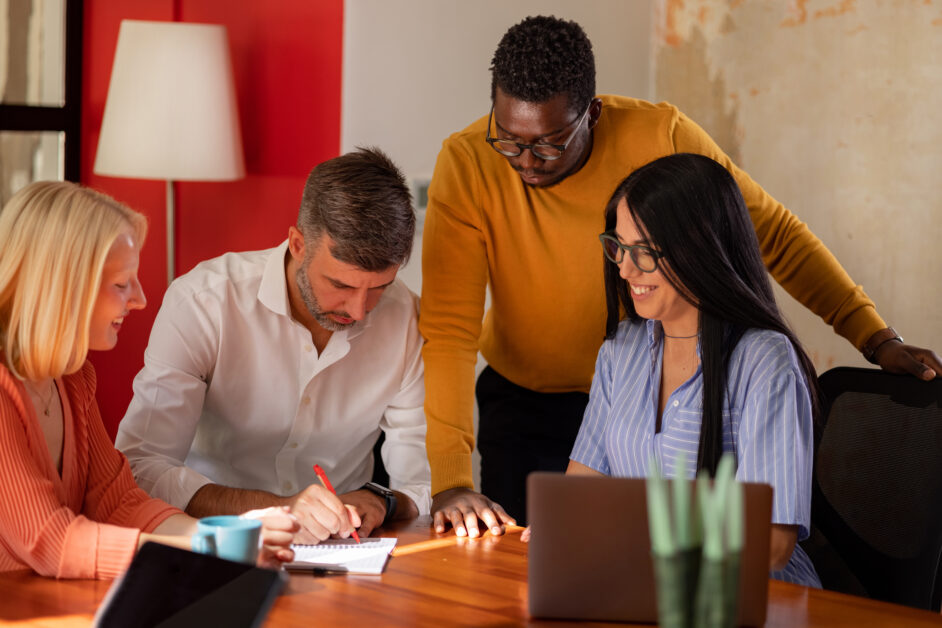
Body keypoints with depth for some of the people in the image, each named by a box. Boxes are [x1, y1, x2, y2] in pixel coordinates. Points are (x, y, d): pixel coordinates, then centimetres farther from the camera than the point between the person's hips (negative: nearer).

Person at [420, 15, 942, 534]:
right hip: (525, 404, 0)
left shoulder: (659, 136, -21)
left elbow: (772, 232, -8)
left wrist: (875, 337, -13)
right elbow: (448, 328, -25)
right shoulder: (468, 163, -22)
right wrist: (451, 479, -35)